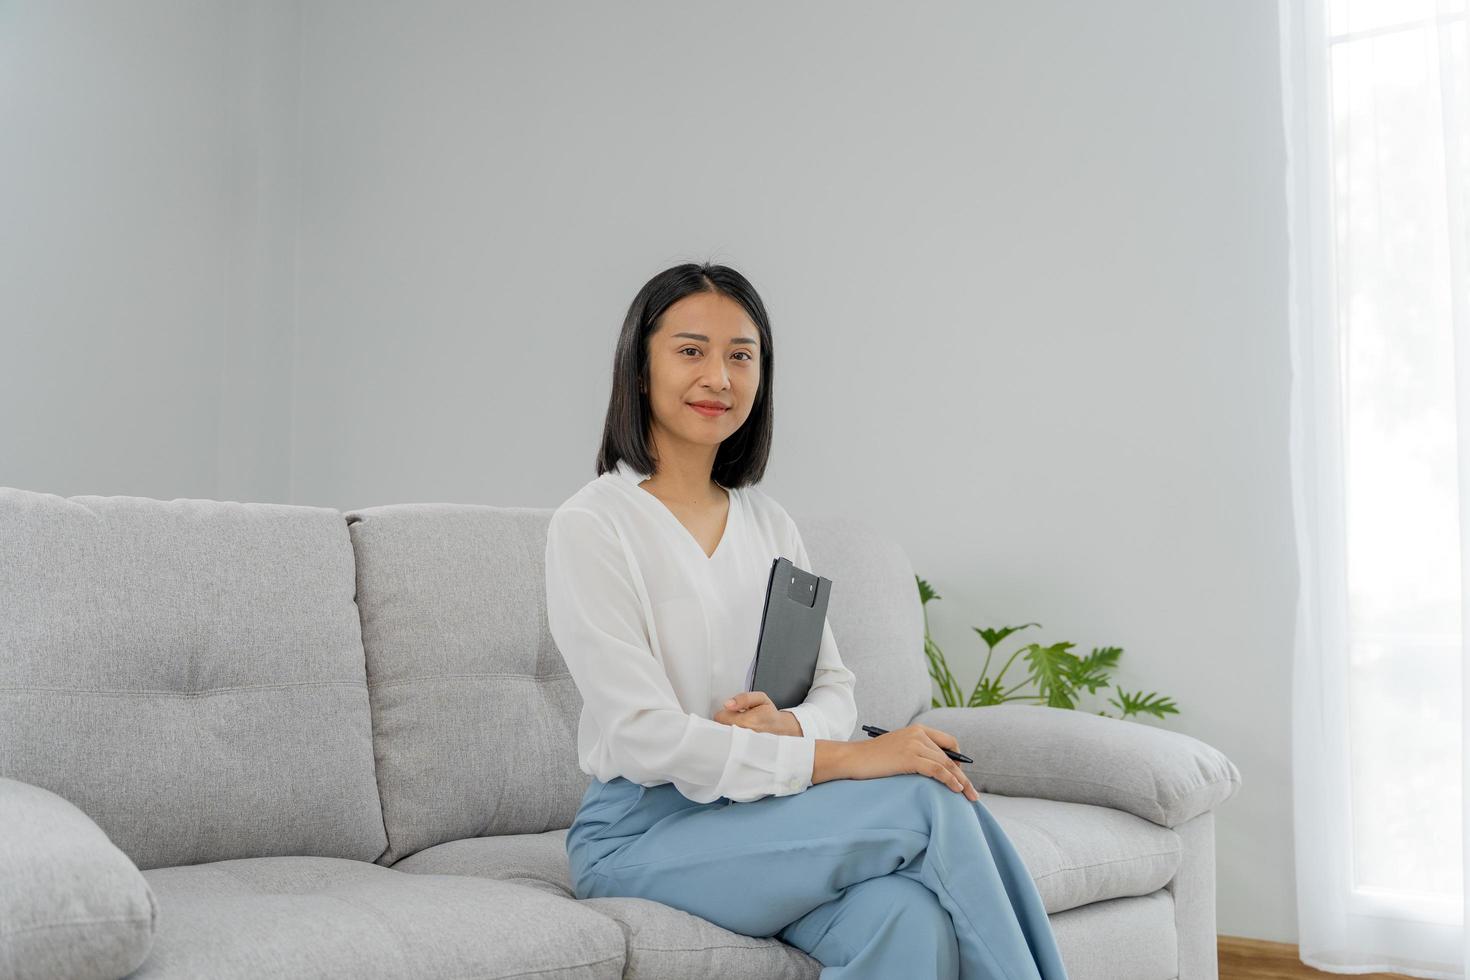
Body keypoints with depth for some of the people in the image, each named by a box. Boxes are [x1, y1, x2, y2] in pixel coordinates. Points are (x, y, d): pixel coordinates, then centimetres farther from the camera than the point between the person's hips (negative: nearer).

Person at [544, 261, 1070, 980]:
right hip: (642, 832, -5)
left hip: (758, 812, 5)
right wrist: (847, 759, -22)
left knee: (909, 916, -29)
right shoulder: (590, 526, -8)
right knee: (929, 805, -25)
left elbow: (835, 689, 12)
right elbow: (644, 738, -17)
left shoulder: (770, 523, 12)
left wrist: (789, 726, -14)